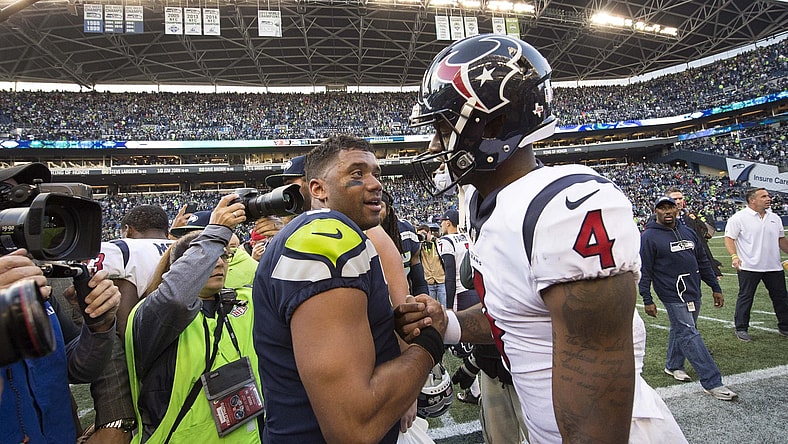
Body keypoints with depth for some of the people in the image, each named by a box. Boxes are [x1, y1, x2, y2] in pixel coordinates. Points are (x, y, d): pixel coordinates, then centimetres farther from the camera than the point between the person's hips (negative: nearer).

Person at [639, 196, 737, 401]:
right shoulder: (649, 237, -9)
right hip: (673, 294, -7)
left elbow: (703, 262, 19)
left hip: (694, 293, 7)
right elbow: (644, 271, -10)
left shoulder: (689, 232, 13)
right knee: (689, 335, -7)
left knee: (680, 330, 16)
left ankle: (673, 365, 34)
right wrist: (647, 300, -12)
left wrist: (715, 288, 17)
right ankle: (713, 383, -4)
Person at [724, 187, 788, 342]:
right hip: (749, 267, -6)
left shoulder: (775, 218, 12)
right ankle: (741, 329, 11)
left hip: (774, 266, 6)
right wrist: (734, 256, -23)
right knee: (745, 298, 2)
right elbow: (729, 238, -11)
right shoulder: (739, 218, -8)